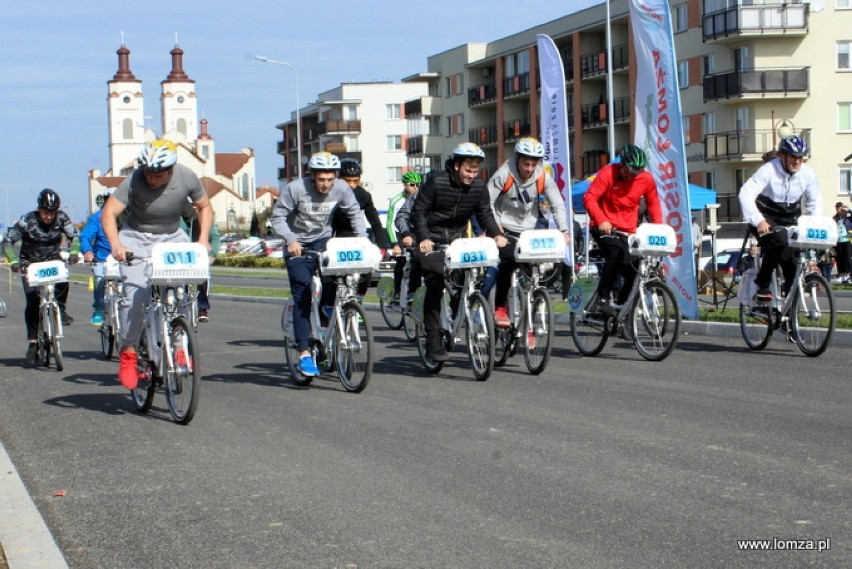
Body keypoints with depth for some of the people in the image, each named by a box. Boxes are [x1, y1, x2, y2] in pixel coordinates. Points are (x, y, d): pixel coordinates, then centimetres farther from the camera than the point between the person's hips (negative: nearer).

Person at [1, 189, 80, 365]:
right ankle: (33, 342, -4)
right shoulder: (27, 221, -21)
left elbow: (74, 236, -9)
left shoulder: (61, 218, -15)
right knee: (32, 303, -12)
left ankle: (60, 308, -5)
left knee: (62, 280, -32)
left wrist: (73, 253, -29)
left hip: (52, 260, 1)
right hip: (30, 264, -1)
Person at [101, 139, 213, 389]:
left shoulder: (187, 178, -15)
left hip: (172, 237, 2)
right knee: (135, 293, -21)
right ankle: (128, 352, -6)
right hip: (137, 238, -2)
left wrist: (203, 239, -13)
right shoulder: (134, 181, -22)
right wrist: (115, 243, -42)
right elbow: (109, 213, -26)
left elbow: (205, 207, 1)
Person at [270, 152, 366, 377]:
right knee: (302, 295, -12)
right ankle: (304, 353, -13)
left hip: (323, 240, 3)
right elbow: (278, 216, -16)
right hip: (298, 245, -3)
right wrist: (291, 240, -30)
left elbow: (355, 212, 0)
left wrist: (362, 238, -15)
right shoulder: (295, 189, -23)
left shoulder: (341, 188, -15)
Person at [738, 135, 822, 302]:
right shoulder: (768, 170, -20)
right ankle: (762, 284, -17)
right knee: (778, 243, -32)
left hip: (790, 220, 5)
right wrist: (758, 221, -41)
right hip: (765, 220, -5)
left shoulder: (808, 173, -7)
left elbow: (815, 202, 4)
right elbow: (746, 194, -29)